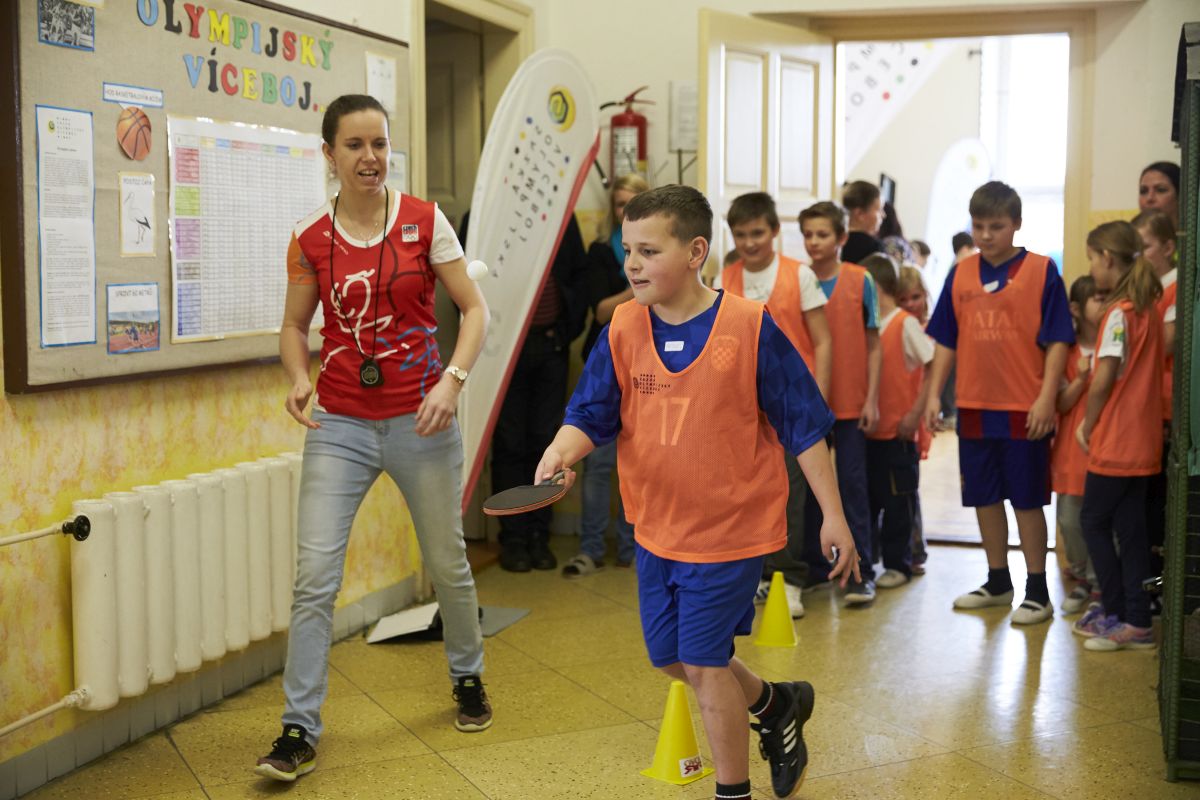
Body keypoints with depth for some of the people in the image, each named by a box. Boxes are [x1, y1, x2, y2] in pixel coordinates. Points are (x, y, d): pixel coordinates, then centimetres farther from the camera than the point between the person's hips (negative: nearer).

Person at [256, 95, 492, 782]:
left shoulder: (424, 221, -3)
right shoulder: (311, 240, 0)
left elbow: (474, 308, -1)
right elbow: (296, 325, 11)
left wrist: (453, 379, -15)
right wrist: (299, 379, -9)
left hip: (421, 421, 0)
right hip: (341, 425, 1)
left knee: (448, 563, 13)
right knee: (314, 577, -7)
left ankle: (469, 678, 39)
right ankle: (300, 731, 3)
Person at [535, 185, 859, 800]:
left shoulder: (749, 327, -14)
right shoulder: (624, 330, -3)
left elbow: (803, 426, -9)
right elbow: (591, 414, -4)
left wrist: (833, 515, -8)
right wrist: (563, 449, -27)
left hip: (731, 525, -5)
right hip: (656, 526, 6)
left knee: (704, 661, -1)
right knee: (670, 656, 16)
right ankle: (775, 704, 44)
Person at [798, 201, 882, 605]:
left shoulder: (860, 281, -1)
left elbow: (873, 344, 1)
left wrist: (872, 398, -4)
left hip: (850, 403, -2)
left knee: (852, 483, 1)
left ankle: (860, 573, 7)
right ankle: (815, 567, 20)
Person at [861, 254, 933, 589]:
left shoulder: (905, 324, -11)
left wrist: (915, 414, -15)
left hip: (898, 434, -6)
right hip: (868, 431, 6)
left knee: (898, 503, 4)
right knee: (866, 500, 13)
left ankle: (898, 564, 15)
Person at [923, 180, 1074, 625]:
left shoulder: (1041, 271, -5)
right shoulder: (961, 274, 7)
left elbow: (1057, 341, -7)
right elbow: (946, 341, 11)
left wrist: (1046, 398, -14)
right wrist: (934, 395, 5)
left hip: (1023, 409, -4)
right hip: (973, 406, 5)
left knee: (1027, 500, 3)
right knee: (984, 497, 13)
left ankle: (1037, 591, 14)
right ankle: (997, 582, 28)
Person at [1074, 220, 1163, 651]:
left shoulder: (1120, 313, -15)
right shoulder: (1148, 309, 10)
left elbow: (1104, 379, -18)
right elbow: (1138, 373, 11)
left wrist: (1086, 425, -5)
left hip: (1115, 440, -8)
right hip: (1141, 439, 8)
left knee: (1094, 521, 3)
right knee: (1130, 525, 10)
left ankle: (1118, 614, 5)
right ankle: (1135, 619, 13)